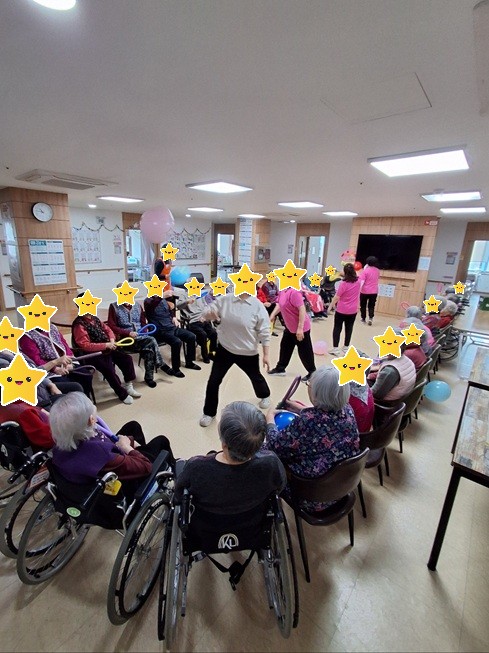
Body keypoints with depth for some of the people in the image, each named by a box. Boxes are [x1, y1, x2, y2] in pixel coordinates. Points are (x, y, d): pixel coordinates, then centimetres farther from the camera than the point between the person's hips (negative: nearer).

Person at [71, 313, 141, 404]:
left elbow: (107, 329, 18)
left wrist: (112, 340, -3)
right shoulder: (79, 325, -15)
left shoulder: (94, 319, 9)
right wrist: (106, 345, -23)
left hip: (107, 348, 8)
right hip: (93, 353, -8)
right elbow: (85, 345, -21)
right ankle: (123, 394, -6)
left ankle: (128, 385, 13)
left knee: (127, 358, -3)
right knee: (109, 369, -26)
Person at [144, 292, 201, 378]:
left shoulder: (164, 300, 14)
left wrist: (174, 318, 9)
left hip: (172, 327, 8)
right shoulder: (148, 300, -8)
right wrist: (163, 295, -46)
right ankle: (175, 369, -13)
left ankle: (189, 362, 12)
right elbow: (151, 306, -34)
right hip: (161, 331, -8)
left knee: (192, 337, -3)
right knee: (177, 342, -31)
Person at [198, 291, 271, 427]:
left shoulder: (258, 306, -14)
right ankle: (209, 413, 26)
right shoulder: (224, 299, -8)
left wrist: (266, 355, -8)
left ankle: (265, 396, 57)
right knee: (213, 381, 3)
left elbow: (264, 332, -9)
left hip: (248, 352, -1)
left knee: (256, 377, 23)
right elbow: (206, 314, -3)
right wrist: (210, 313, -28)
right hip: (225, 349, 2)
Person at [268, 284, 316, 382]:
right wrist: (273, 315, 10)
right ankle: (280, 368, 36)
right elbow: (280, 304, 18)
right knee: (285, 346, 19)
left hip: (301, 328, -9)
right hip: (289, 327, 10)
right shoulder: (282, 291, 1)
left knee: (304, 351, 4)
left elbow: (302, 309, -30)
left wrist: (300, 328, -29)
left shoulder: (294, 292, -28)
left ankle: (312, 373, 22)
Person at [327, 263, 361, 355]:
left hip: (341, 310, -5)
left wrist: (330, 306, -6)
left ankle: (335, 348, 4)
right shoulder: (358, 281, -2)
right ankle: (346, 347, 23)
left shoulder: (343, 283, -19)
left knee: (337, 328, 5)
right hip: (353, 310, 5)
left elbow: (337, 297, -16)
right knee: (349, 329, 14)